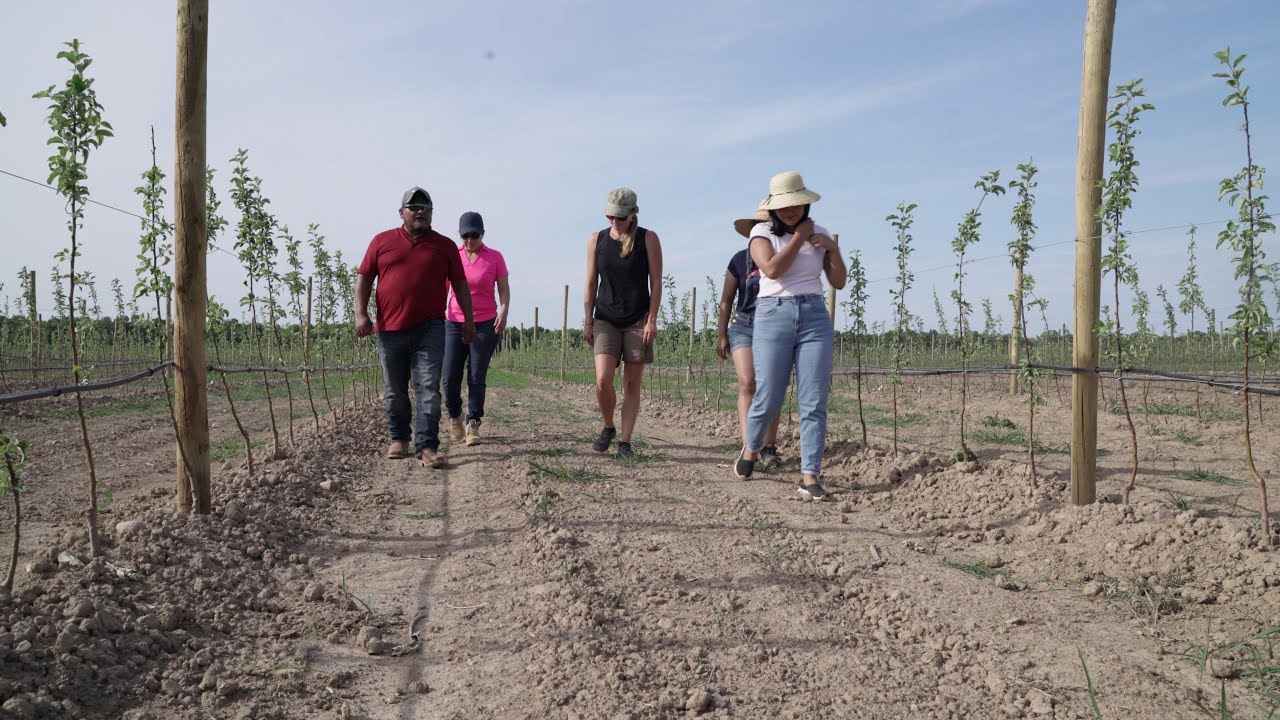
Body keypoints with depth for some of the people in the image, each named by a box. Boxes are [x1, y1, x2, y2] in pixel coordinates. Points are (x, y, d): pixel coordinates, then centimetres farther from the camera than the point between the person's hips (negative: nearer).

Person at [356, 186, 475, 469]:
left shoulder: (445, 246, 8)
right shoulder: (382, 241, 8)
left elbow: (460, 284, 10)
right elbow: (364, 278, 8)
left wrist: (468, 319, 6)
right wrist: (361, 313, -3)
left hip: (429, 329, -1)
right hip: (390, 329, 1)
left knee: (429, 389, -9)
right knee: (395, 391, 11)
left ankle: (427, 446, -9)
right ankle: (399, 439, 27)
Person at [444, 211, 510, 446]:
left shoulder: (495, 257, 1)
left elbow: (504, 289, 0)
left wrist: (504, 311, -17)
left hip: (486, 324, -1)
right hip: (454, 323, 2)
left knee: (477, 377, -4)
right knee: (450, 377, -2)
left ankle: (473, 425, 5)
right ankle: (454, 417, 24)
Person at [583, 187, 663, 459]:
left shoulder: (648, 239, -1)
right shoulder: (596, 240, 6)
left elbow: (656, 282, -2)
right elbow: (591, 283, 8)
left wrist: (652, 320, -8)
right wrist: (588, 320, 3)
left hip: (638, 319, -1)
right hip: (606, 319, 1)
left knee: (632, 383, 0)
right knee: (602, 380, -12)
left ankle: (625, 441, 7)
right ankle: (608, 428, 14)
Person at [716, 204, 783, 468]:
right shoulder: (740, 260, 5)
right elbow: (726, 300, 9)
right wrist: (721, 335, 5)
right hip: (744, 327, -1)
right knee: (747, 384, -15)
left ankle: (768, 447, 9)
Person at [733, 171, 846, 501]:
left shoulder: (818, 233, 13)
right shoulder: (762, 232, 4)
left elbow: (839, 282, 12)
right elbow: (772, 268, -15)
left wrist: (833, 248, -2)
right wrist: (799, 237, -6)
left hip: (814, 316, 3)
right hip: (774, 315, -2)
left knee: (814, 402, -4)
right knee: (768, 398, 0)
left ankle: (810, 477, -2)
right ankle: (750, 448, 30)